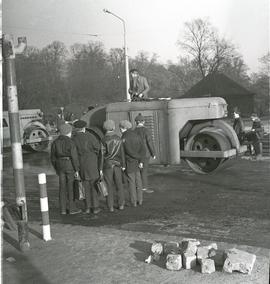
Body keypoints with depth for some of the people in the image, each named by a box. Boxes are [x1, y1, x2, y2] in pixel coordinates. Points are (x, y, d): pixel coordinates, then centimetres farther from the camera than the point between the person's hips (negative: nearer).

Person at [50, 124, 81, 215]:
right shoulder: (70, 142, -12)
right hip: (70, 166, -5)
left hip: (60, 166, 5)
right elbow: (74, 157, -15)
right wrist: (76, 170, -9)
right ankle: (72, 208, 9)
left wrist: (56, 169, 17)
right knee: (71, 187, 3)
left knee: (62, 187, 10)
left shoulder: (55, 142, 4)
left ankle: (63, 209, 12)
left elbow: (53, 157, 8)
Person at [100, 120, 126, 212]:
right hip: (117, 164, 2)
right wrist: (123, 165, 8)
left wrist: (100, 168, -5)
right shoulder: (118, 139, -2)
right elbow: (122, 153, 1)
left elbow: (102, 154, -9)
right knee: (119, 185, 13)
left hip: (107, 165, -2)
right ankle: (121, 204, 14)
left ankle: (110, 206, 7)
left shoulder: (104, 140, -10)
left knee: (109, 186, 5)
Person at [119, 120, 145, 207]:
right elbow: (142, 149, -1)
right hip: (137, 163, 5)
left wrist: (139, 158, -5)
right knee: (138, 181, 12)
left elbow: (129, 151, -18)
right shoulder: (136, 136, 5)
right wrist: (141, 161, -4)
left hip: (129, 163, -5)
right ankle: (140, 200, 17)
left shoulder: (124, 138, -13)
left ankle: (133, 202, 8)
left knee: (131, 182, 2)